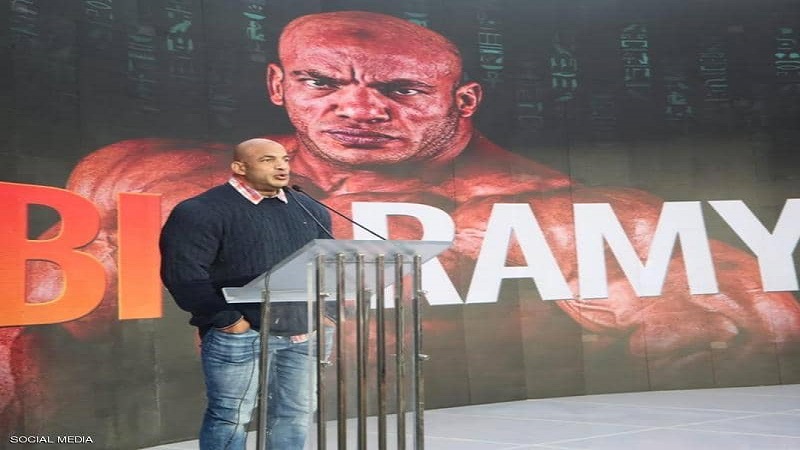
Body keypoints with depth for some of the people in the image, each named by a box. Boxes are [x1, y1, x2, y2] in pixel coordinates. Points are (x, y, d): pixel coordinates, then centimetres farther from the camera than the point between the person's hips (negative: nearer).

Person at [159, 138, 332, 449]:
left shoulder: (310, 211, 13)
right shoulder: (203, 211, -8)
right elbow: (184, 272, -15)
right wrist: (226, 319, -15)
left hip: (301, 334, 6)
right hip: (239, 334, -6)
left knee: (295, 414, 11)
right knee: (231, 416, 2)